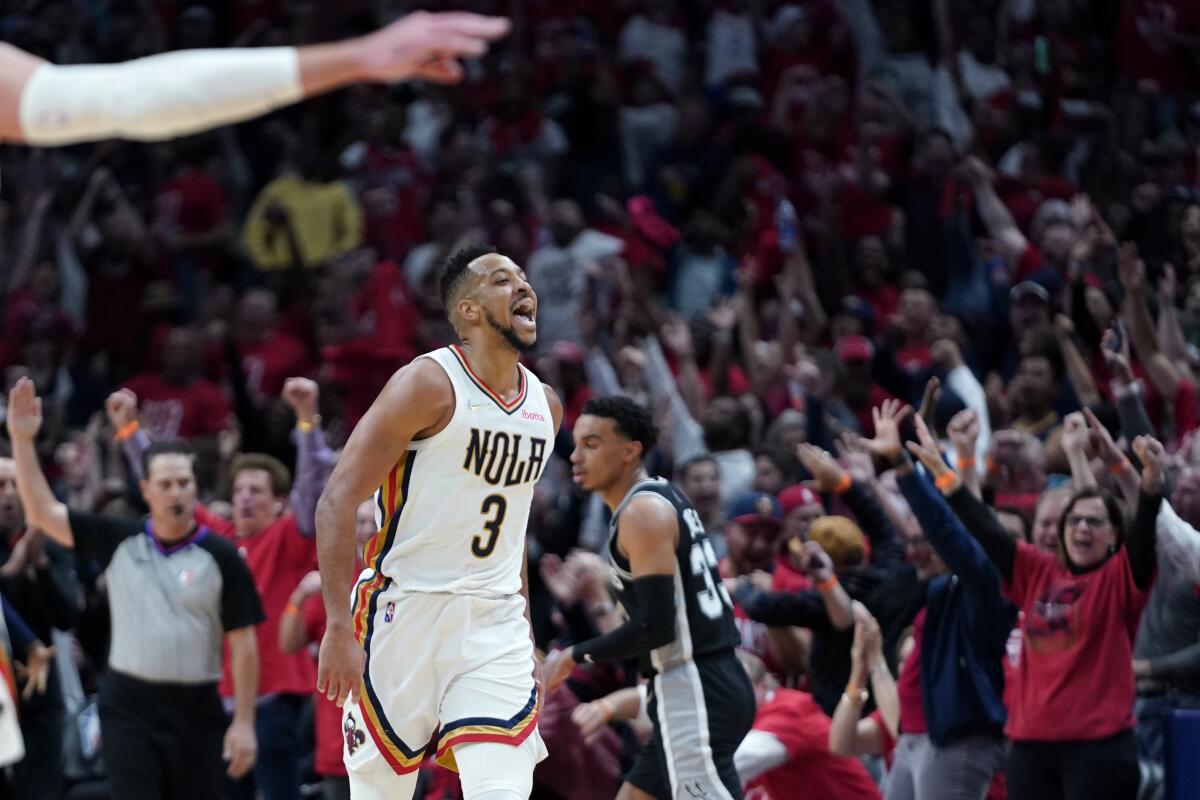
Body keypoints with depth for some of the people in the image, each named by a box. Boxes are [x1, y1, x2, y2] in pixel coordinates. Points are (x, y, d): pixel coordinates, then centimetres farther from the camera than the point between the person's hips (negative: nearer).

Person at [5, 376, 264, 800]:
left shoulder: (221, 557, -2)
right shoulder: (118, 541, 3)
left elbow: (243, 644, -2)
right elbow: (42, 511, 2)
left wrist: (244, 724, -7)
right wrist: (22, 440, -6)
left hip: (195, 709, 0)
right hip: (128, 706, 0)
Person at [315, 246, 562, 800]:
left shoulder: (545, 406, 11)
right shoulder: (429, 384, -10)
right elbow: (337, 501, -15)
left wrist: (524, 625, 21)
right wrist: (339, 628, -22)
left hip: (494, 622, 5)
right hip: (405, 610, -5)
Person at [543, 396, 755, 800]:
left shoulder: (643, 512, -13)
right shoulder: (663, 499, 17)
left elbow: (656, 625, -20)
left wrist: (574, 657, -11)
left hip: (695, 693, -11)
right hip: (706, 684, 11)